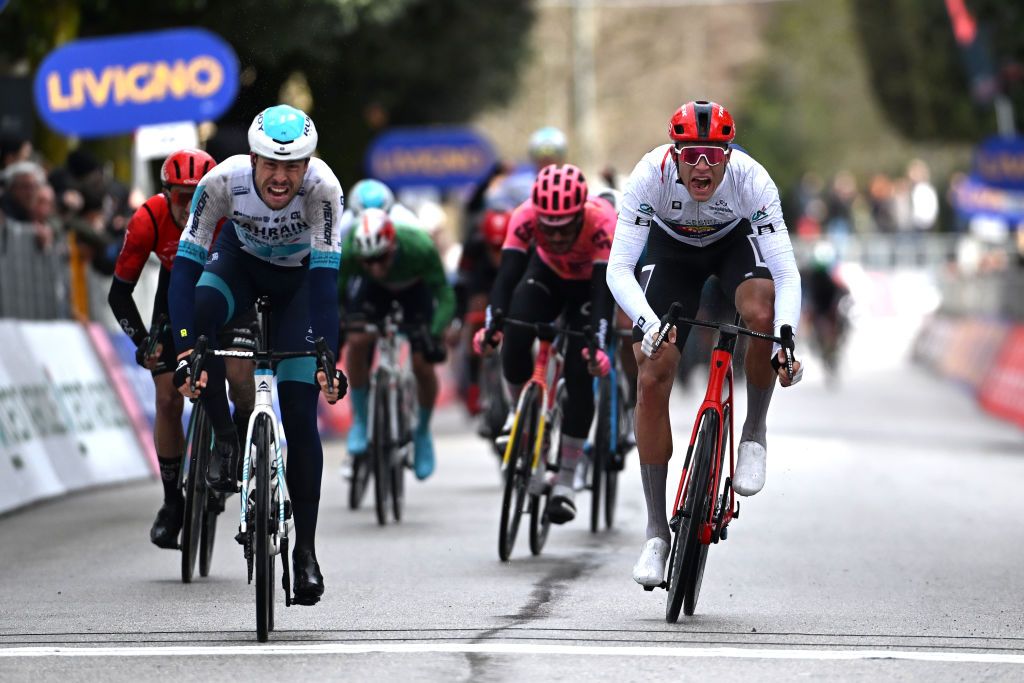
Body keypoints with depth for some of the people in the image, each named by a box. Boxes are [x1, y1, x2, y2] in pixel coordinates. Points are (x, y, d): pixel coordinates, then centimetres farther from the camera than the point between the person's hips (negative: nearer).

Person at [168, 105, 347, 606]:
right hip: (240, 260, 1)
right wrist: (185, 351, -45)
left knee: (300, 418, -9)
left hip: (297, 276, -1)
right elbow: (186, 264, -35)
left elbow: (325, 278, -38)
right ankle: (225, 440, -12)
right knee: (199, 311, -34)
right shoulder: (224, 180, -33)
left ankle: (305, 550, 3)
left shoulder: (323, 187, -36)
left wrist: (329, 358, -48)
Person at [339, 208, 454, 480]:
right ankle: (359, 420, -5)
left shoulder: (419, 247, -41)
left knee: (422, 364, -11)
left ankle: (423, 432, 16)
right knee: (358, 342, -25)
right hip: (371, 289, 1)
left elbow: (445, 297, -35)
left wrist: (434, 334, -50)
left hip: (415, 288, -1)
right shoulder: (348, 251, -37)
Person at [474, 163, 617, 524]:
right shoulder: (526, 216, -32)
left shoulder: (602, 222, -38)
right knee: (514, 337, -27)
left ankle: (565, 483, -8)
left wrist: (597, 343, -54)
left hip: (590, 283, -2)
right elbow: (508, 274, -36)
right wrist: (492, 324, -51)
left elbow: (604, 290, -41)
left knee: (579, 375, -15)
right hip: (547, 274, 2)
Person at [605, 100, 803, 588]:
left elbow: (786, 273, -36)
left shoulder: (751, 179, -35)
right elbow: (618, 268, -36)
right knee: (652, 378, -10)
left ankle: (754, 431, -8)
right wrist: (648, 323, -54)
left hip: (736, 241, 0)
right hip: (671, 247, 1)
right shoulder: (651, 175, -35)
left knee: (761, 313, -34)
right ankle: (656, 532, -2)